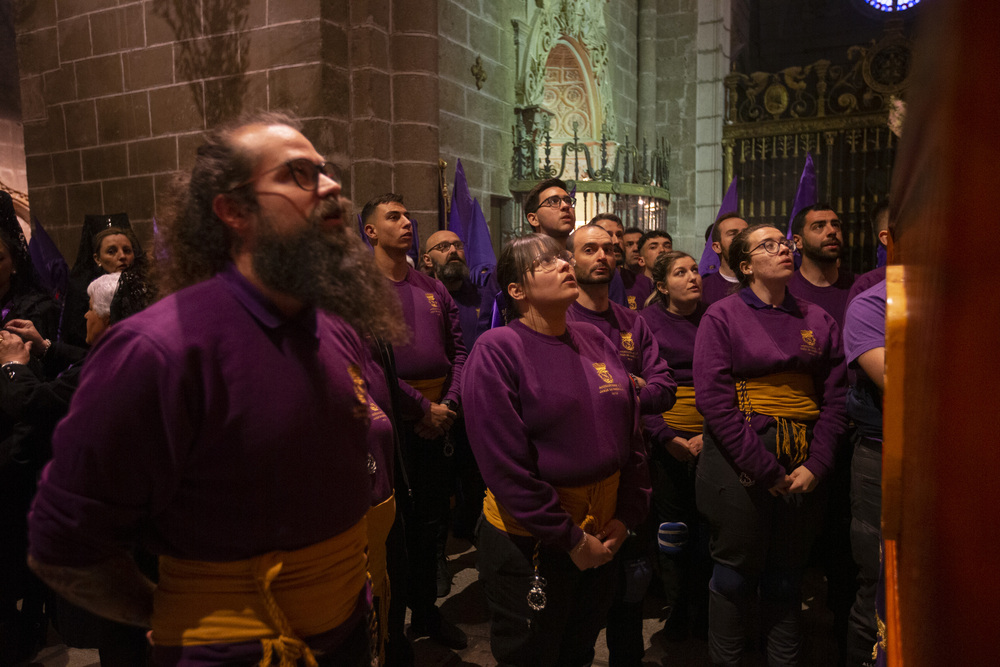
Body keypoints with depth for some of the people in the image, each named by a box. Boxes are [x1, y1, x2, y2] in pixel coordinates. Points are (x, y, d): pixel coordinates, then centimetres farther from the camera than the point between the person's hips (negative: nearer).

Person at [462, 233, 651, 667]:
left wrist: (626, 516, 1)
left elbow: (631, 433, 8)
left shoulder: (594, 341, 3)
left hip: (602, 535, 6)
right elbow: (506, 466, -20)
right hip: (529, 544, -5)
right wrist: (571, 539, -15)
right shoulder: (497, 351, -16)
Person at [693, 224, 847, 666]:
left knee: (787, 576, 14)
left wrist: (817, 465, -6)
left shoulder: (818, 320, 10)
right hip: (740, 461, -3)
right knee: (736, 574, 7)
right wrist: (764, 468, -14)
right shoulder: (722, 316, -2)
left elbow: (835, 397, 7)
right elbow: (713, 398, -11)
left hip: (804, 466, 4)